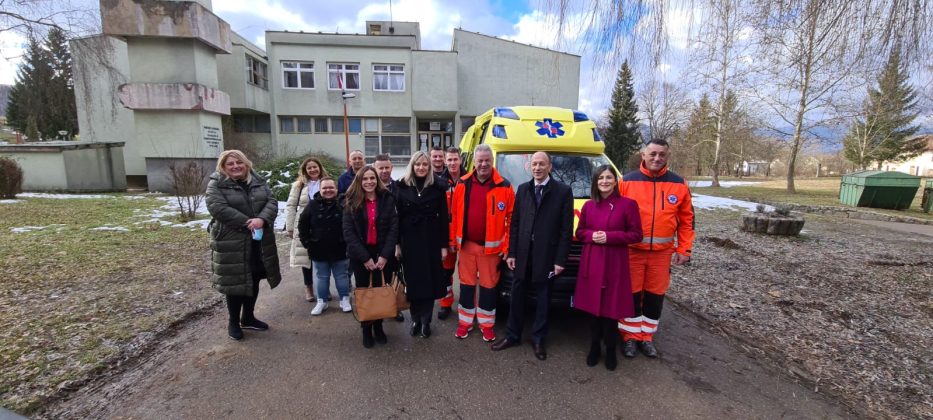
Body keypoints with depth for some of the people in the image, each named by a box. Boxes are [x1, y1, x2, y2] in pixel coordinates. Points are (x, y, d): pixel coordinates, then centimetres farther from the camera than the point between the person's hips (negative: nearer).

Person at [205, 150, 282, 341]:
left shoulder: (258, 182, 7)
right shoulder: (216, 185, -6)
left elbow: (272, 202, -3)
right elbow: (218, 208, -19)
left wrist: (262, 219, -21)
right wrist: (247, 222, -23)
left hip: (259, 241, 5)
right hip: (231, 242, -4)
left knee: (254, 280, 14)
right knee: (235, 282, 5)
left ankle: (248, 318, 33)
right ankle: (233, 322, 25)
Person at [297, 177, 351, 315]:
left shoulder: (344, 204, -9)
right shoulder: (313, 205, -3)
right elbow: (302, 224, 5)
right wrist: (306, 242, 0)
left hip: (340, 250, -1)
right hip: (319, 250, 2)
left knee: (342, 276, 13)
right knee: (322, 277, 16)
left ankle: (345, 300, 27)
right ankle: (322, 301, 30)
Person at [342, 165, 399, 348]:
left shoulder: (388, 199, 0)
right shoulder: (351, 203, 0)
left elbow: (394, 228, -4)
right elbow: (348, 232, -6)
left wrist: (384, 256, -13)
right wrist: (365, 258, -14)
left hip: (384, 255, 0)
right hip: (360, 256, 0)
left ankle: (378, 326, 26)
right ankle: (366, 329, 26)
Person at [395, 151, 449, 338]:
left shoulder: (437, 187, -2)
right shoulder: (403, 186, 2)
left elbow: (443, 217, -2)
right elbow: (398, 216, 2)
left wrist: (444, 244, -4)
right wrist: (397, 243, -2)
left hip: (431, 240, -1)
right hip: (409, 240, 1)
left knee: (429, 281, 5)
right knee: (412, 281, 8)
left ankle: (426, 320, 21)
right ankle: (415, 319, 25)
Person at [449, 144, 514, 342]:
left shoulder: (504, 186, -6)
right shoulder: (462, 185, 0)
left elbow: (511, 219, -5)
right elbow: (454, 215, 4)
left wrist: (506, 247, -6)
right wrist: (453, 241, 3)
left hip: (491, 246, -1)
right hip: (466, 244, 2)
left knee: (488, 285, 12)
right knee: (467, 284, 14)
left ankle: (486, 324, 30)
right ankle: (465, 321, 31)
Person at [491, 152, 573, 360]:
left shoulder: (563, 191, -4)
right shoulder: (522, 189, 7)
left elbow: (566, 229, -6)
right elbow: (514, 223, 7)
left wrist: (560, 259, -9)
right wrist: (511, 253, 3)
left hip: (546, 256, -3)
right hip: (522, 254, 3)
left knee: (542, 299, 12)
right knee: (517, 296, 13)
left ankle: (538, 339, 29)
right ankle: (512, 335, 30)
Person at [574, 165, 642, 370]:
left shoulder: (628, 204, -4)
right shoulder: (589, 205, 6)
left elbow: (636, 235, -4)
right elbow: (579, 232, 12)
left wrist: (610, 237, -16)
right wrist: (592, 235, -10)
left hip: (614, 263, -3)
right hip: (591, 262, 3)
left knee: (611, 308, 4)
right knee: (592, 307, 10)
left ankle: (610, 350, 24)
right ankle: (594, 347, 28)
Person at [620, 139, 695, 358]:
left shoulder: (679, 184, 3)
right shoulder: (627, 181, -4)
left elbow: (686, 219, 7)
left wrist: (684, 249, 3)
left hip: (662, 252, 2)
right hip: (632, 250, -2)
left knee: (655, 295, 12)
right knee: (631, 294, 6)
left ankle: (647, 337, 30)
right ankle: (630, 336, 23)